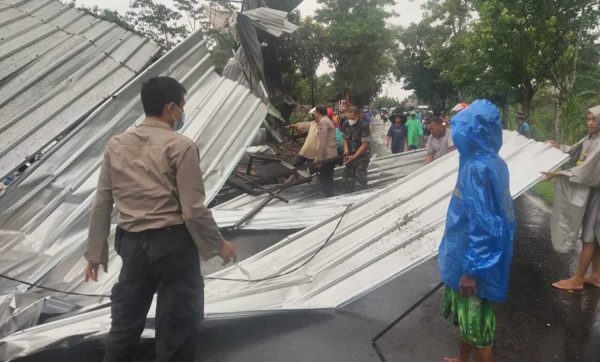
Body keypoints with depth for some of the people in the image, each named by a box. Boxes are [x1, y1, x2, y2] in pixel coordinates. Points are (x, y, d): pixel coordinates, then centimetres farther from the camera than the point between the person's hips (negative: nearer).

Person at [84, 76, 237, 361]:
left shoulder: (116, 145, 4)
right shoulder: (180, 146, -13)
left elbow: (101, 205, 5)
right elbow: (193, 210, -15)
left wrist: (95, 253, 13)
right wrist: (218, 244, -1)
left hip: (132, 244, 6)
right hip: (173, 244, -5)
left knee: (125, 324, 22)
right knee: (177, 327, 13)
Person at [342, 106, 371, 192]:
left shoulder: (363, 126, -17)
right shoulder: (346, 124, 1)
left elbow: (365, 144, -17)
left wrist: (354, 156, -22)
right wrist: (346, 148, -7)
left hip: (361, 156, -6)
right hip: (349, 155, 6)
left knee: (361, 179, -4)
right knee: (347, 178, 12)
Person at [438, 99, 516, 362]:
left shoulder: (478, 168, -25)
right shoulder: (494, 162, 3)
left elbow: (482, 224, -26)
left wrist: (471, 270, -20)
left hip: (474, 258, -9)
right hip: (470, 253, 9)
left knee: (476, 320, 8)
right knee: (466, 316, 24)